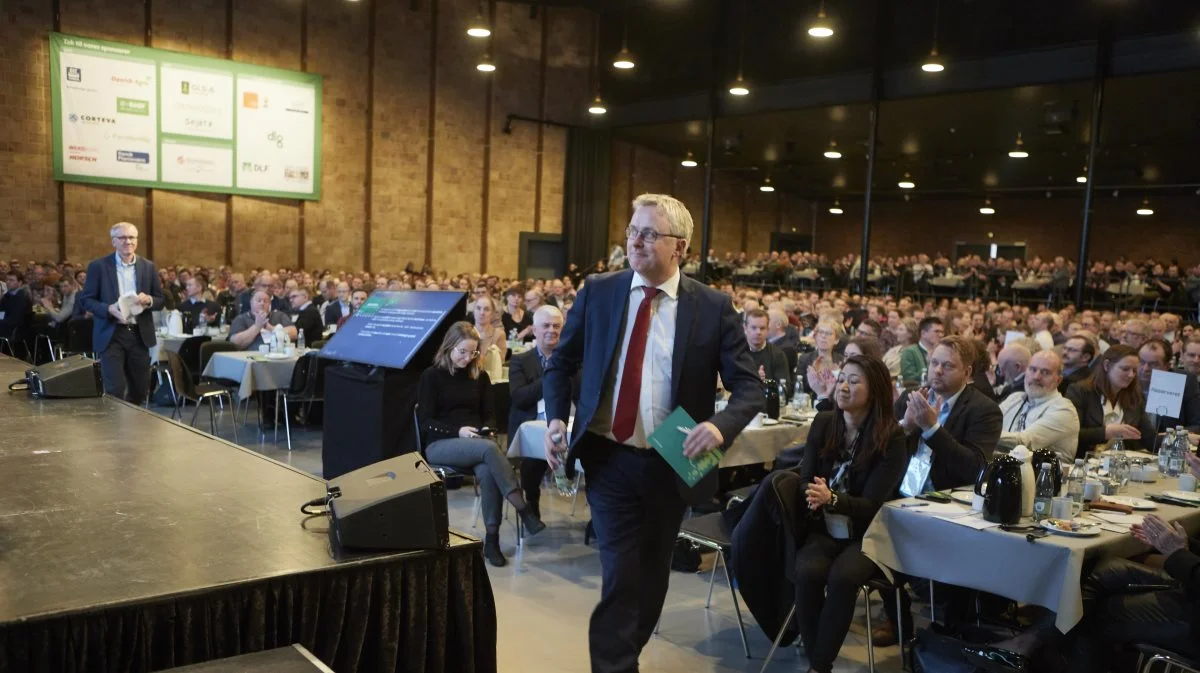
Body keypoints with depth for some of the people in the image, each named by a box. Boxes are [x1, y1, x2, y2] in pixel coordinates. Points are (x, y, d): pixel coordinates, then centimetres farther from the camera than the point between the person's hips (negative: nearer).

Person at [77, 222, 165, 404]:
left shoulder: (148, 267, 6)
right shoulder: (98, 266, -2)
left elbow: (161, 300, 9)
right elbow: (85, 299, -2)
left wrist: (148, 300, -15)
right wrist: (109, 309, -19)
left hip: (139, 334, 3)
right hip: (111, 335, -3)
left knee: (141, 389, 11)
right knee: (115, 389, -8)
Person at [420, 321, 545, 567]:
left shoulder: (480, 375, 14)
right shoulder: (431, 376, 2)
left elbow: (488, 414, 16)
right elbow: (425, 421, -4)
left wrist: (486, 431, -8)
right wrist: (457, 431, -19)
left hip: (477, 442, 3)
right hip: (440, 444, -3)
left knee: (488, 472, -35)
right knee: (490, 449, -35)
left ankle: (492, 539, -30)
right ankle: (525, 512, -38)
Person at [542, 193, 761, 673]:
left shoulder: (713, 307, -6)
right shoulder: (597, 292, -2)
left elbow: (749, 386, -4)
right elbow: (562, 362, 10)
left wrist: (721, 425, -24)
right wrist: (556, 417, -5)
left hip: (671, 464, 1)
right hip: (609, 457, -1)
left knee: (651, 574, 18)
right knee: (621, 575, -5)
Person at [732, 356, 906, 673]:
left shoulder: (891, 437, -10)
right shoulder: (823, 423, 2)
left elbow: (873, 505, -13)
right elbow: (805, 479, 3)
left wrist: (832, 499, -31)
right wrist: (811, 496, -22)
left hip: (866, 533, -3)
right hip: (824, 528, 3)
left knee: (842, 577, -32)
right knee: (807, 571, -29)